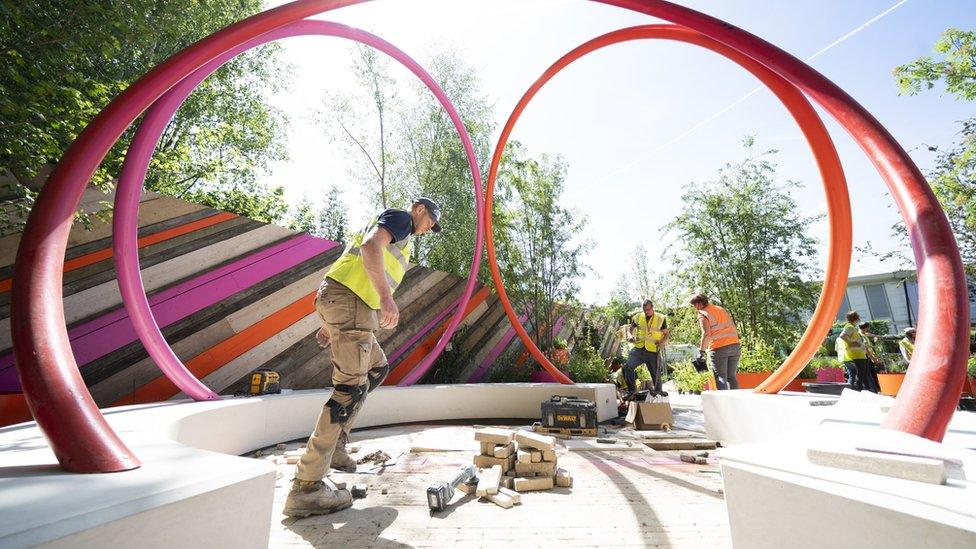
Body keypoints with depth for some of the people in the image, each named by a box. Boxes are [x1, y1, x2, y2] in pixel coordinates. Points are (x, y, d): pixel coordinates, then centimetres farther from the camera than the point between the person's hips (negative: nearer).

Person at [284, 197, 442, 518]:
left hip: (340, 301, 10)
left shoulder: (400, 239, 31)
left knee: (377, 368, 19)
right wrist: (387, 298, -30)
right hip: (348, 300, -10)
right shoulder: (400, 218, 3)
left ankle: (333, 442, 18)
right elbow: (370, 246, -18)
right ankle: (306, 487, -12)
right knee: (351, 385, -13)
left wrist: (331, 323, 27)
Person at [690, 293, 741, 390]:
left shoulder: (703, 314, -3)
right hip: (735, 345, 7)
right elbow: (733, 327, 19)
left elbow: (706, 334, -15)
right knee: (731, 376, 14)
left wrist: (702, 349, -8)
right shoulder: (722, 309, 19)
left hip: (718, 348, -7)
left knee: (720, 377, -2)